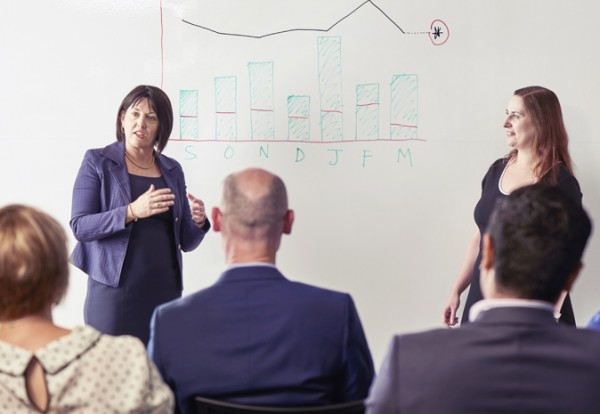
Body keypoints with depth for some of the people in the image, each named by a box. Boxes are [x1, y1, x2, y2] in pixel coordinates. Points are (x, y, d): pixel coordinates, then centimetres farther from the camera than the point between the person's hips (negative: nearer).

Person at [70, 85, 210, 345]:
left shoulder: (172, 170, 11)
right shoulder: (98, 162, 1)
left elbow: (186, 242, 13)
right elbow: (80, 226, -9)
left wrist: (198, 222, -9)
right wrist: (132, 212, -22)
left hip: (165, 290, 3)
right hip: (115, 288, -3)